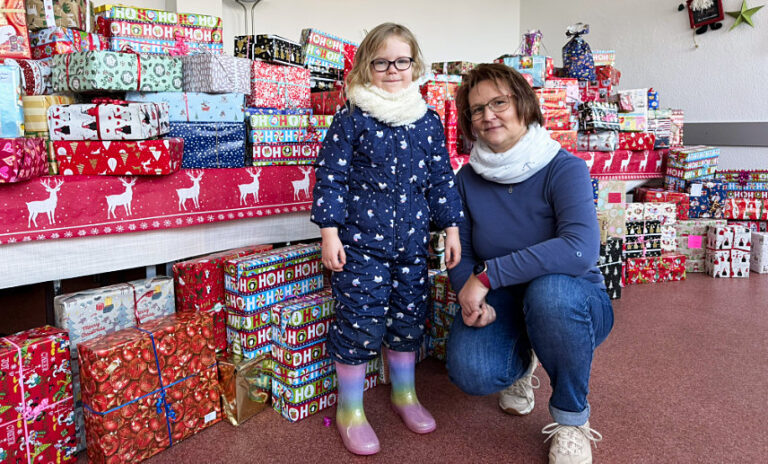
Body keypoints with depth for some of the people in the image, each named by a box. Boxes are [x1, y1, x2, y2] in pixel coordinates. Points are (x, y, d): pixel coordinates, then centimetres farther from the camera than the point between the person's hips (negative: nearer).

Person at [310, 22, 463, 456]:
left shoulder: (428, 120, 6)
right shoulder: (352, 119, -5)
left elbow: (442, 177, 11)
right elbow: (330, 176, -5)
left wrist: (451, 228, 8)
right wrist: (329, 232, -10)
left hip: (412, 241, 4)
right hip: (361, 241, -4)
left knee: (410, 316, 14)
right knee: (360, 319, -1)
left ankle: (404, 392, 36)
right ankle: (350, 409, 19)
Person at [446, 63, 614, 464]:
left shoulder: (564, 168, -17)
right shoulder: (468, 179, -3)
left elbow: (580, 248, -34)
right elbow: (460, 255, 1)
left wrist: (487, 275, -34)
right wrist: (472, 295, -21)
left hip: (573, 304, -2)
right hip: (501, 304, 3)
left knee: (549, 289, -39)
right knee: (470, 372, -26)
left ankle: (571, 417, -9)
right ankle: (521, 360, 16)